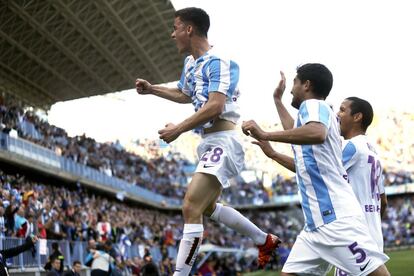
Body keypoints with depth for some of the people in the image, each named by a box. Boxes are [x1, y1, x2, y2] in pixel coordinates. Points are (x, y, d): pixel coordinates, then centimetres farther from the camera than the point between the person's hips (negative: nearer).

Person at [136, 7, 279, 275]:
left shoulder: (218, 62, -15)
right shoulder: (190, 63, 15)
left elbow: (215, 106, -26)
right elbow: (185, 95, 33)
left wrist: (179, 129, -22)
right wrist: (151, 89, 27)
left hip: (222, 142, -11)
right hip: (210, 143, 11)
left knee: (191, 208, -18)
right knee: (207, 207, 21)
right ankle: (265, 240, 34)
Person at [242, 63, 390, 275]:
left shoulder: (313, 104, -2)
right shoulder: (312, 110, 26)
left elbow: (317, 133, -27)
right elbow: (295, 132, 49)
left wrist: (265, 135, -26)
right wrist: (277, 100, 57)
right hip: (317, 223, 10)